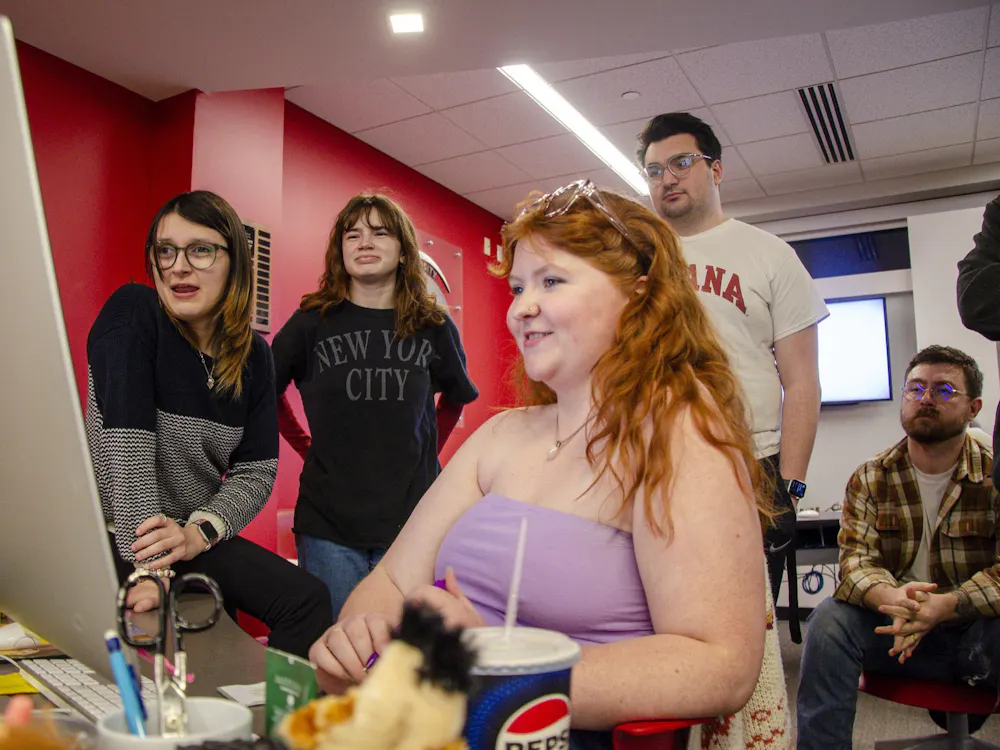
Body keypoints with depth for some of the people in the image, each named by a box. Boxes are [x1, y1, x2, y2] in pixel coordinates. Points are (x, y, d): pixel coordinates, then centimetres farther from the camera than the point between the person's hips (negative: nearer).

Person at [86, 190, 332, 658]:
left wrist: (199, 532, -20)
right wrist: (148, 567, -29)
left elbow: (256, 471, -1)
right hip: (116, 538, -4)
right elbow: (126, 440, -24)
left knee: (308, 598, -13)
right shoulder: (131, 314, -14)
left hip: (198, 539, 5)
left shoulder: (253, 356, 0)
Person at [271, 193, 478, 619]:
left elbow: (456, 397, 21)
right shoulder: (312, 321, 1)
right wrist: (308, 449, 10)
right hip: (328, 524, 0)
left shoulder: (433, 327, 3)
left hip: (412, 519, 1)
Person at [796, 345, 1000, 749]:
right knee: (829, 619, -25)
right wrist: (892, 599, -33)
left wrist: (945, 606, -33)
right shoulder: (870, 478, 1)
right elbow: (855, 560, -10)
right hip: (897, 630, 2)